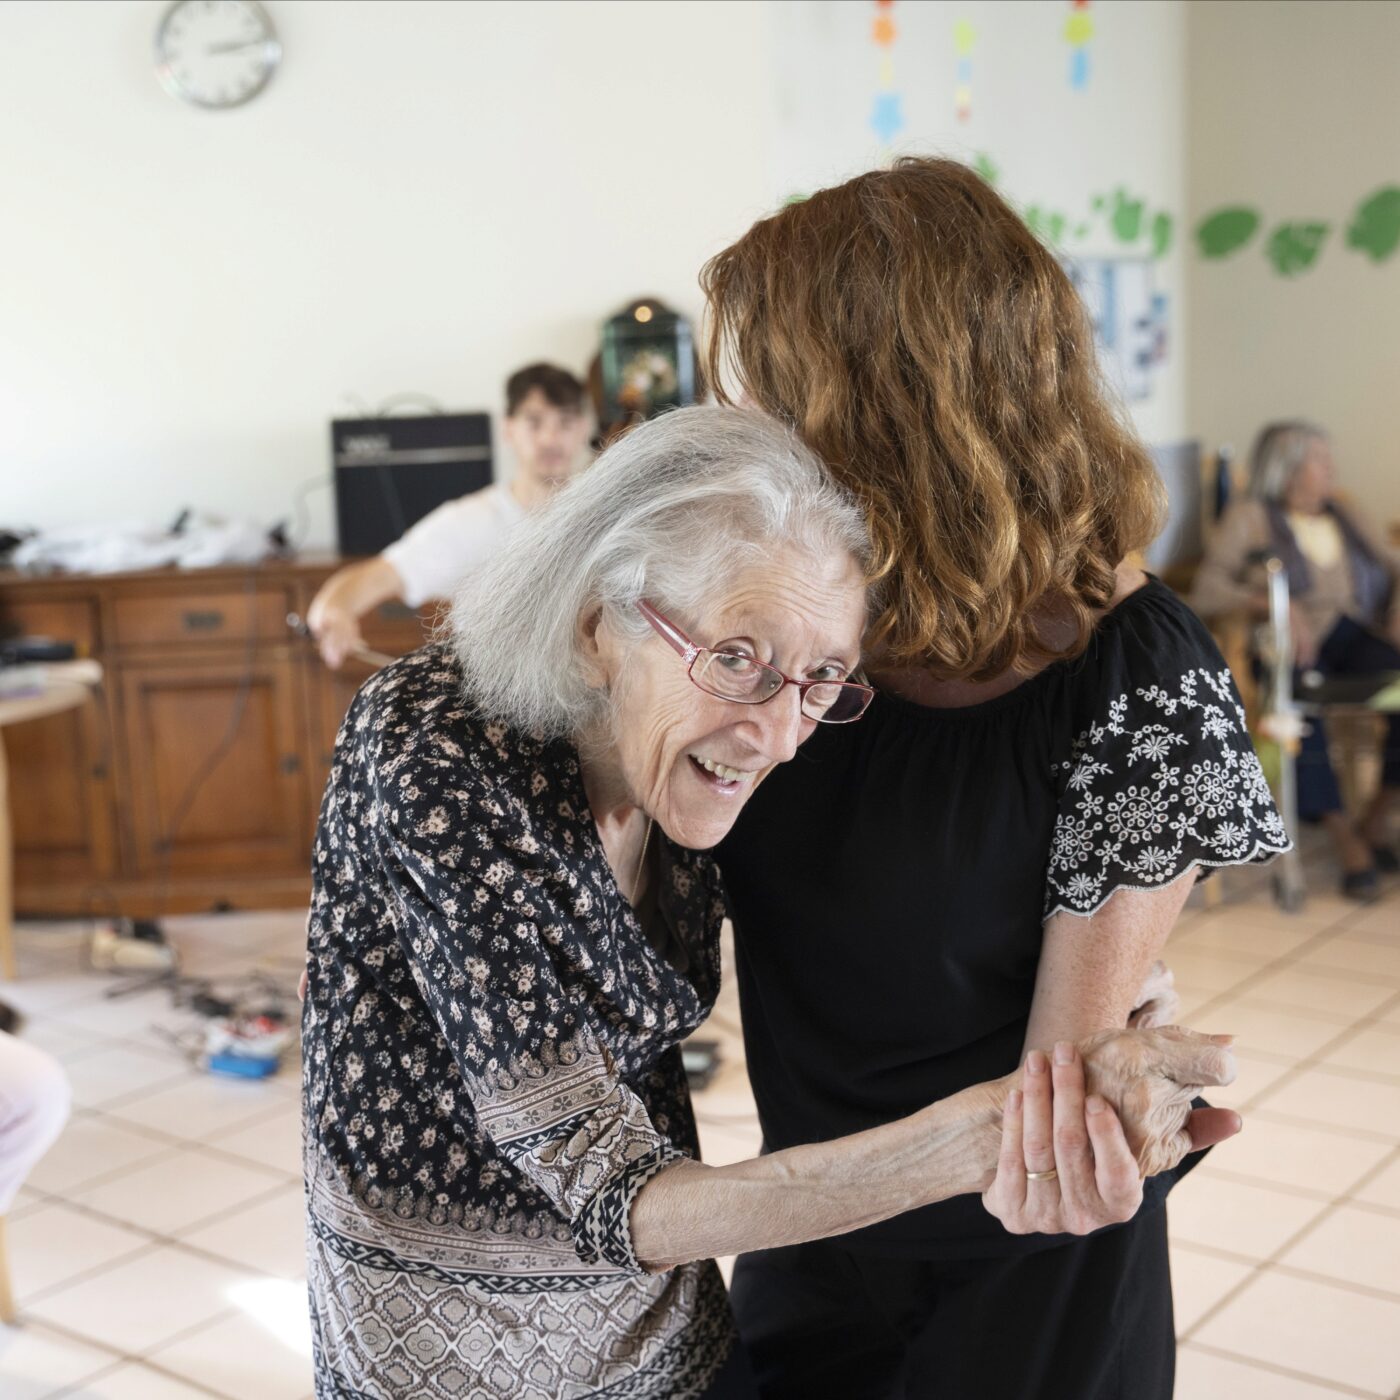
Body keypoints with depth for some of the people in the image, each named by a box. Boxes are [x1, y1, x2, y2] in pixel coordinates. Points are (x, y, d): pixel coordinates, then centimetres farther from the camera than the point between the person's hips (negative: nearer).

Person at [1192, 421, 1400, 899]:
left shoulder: (1345, 516, 24)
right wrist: (1272, 604, -22)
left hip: (1360, 635, 4)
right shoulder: (1250, 516, 7)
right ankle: (1344, 838, -28)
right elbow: (1207, 591, -5)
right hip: (1296, 645, -4)